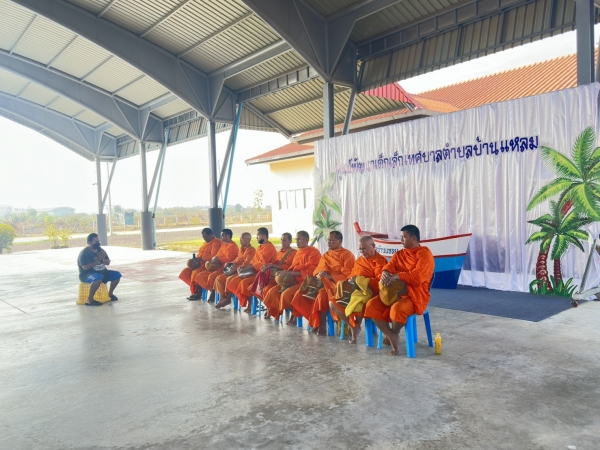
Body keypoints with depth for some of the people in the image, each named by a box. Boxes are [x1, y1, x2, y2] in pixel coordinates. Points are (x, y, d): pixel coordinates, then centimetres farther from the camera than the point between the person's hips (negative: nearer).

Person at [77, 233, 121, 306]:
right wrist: (98, 260, -24)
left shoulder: (100, 250, 8)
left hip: (101, 272, 8)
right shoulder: (84, 253, -14)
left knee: (117, 275, -5)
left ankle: (110, 293, 14)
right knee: (98, 278, -40)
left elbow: (108, 263, 9)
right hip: (87, 275, -8)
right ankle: (89, 299, -29)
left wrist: (102, 259, -13)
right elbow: (85, 267, -25)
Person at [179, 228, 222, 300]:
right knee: (184, 273, -2)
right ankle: (196, 288, -2)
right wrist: (196, 259, 2)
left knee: (196, 273, -32)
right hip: (201, 264, 10)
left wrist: (200, 258, -24)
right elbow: (200, 254, 23)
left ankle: (197, 293, -14)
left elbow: (213, 256, -22)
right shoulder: (206, 243, 21)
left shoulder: (216, 243, -10)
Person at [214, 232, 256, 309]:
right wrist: (232, 264, -1)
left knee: (229, 279, -31)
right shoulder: (241, 249, 16)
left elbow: (247, 263, -19)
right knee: (219, 278, -4)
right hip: (237, 270, 9)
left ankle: (228, 298, -11)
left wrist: (237, 268, -26)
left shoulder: (252, 250, -10)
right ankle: (222, 297, -2)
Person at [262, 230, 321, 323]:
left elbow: (310, 272, -17)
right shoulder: (298, 252, 17)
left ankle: (294, 315, -6)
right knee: (272, 291, -6)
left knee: (286, 294, -28)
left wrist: (289, 273, -19)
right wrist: (285, 272, -4)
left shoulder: (313, 252, -9)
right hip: (294, 280, 8)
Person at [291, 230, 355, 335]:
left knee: (322, 296, -37)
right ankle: (316, 320, -10)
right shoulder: (325, 255, 18)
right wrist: (320, 275, -14)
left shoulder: (347, 255, -3)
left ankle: (322, 323, -20)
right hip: (324, 284, 7)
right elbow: (318, 271, 11)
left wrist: (329, 276, -24)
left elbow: (347, 275, -12)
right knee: (300, 294, -11)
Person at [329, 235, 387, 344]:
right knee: (333, 302, -8)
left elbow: (380, 281, -16)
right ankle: (353, 326, 0)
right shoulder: (359, 261, 18)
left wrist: (362, 280, -24)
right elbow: (352, 276, 21)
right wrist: (350, 280, -4)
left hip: (371, 292, -8)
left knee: (356, 302, -38)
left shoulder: (380, 261, -6)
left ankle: (356, 326, -8)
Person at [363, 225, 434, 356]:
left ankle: (394, 334, -1)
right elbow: (389, 267, 2)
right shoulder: (399, 254, 16)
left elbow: (418, 276, -21)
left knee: (397, 309, -35)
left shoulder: (425, 253, -7)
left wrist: (397, 276, -29)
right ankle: (392, 337, -7)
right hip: (396, 292, 7)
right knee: (372, 305, -12)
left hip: (416, 295, -7)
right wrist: (385, 273, -23)